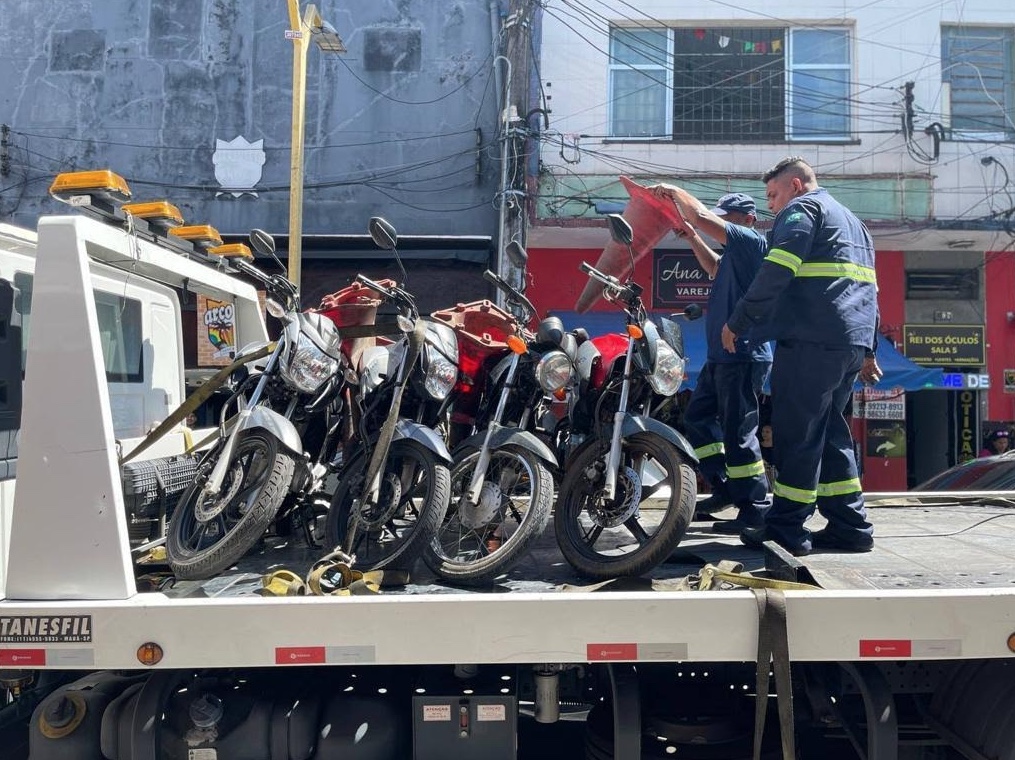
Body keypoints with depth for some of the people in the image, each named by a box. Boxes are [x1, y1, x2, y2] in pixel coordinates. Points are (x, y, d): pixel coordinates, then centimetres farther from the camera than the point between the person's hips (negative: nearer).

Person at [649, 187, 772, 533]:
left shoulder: (752, 241, -11)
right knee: (697, 418, 16)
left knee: (738, 433, -9)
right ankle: (726, 488, 23)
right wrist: (692, 237, 27)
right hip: (722, 355, 11)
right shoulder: (737, 250, 19)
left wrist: (676, 191, -3)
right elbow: (715, 268, 39)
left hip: (743, 356, -11)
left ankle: (755, 510, -1)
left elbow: (701, 217, -19)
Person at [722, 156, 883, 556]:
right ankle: (850, 527, 14)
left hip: (810, 342, -9)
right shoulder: (852, 221, 29)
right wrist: (867, 351, 27)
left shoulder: (801, 209, 0)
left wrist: (737, 322, -8)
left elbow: (775, 273, -13)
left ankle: (786, 529, -4)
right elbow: (869, 287, 27)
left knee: (796, 434, -6)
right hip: (852, 343, 9)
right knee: (830, 433, 14)